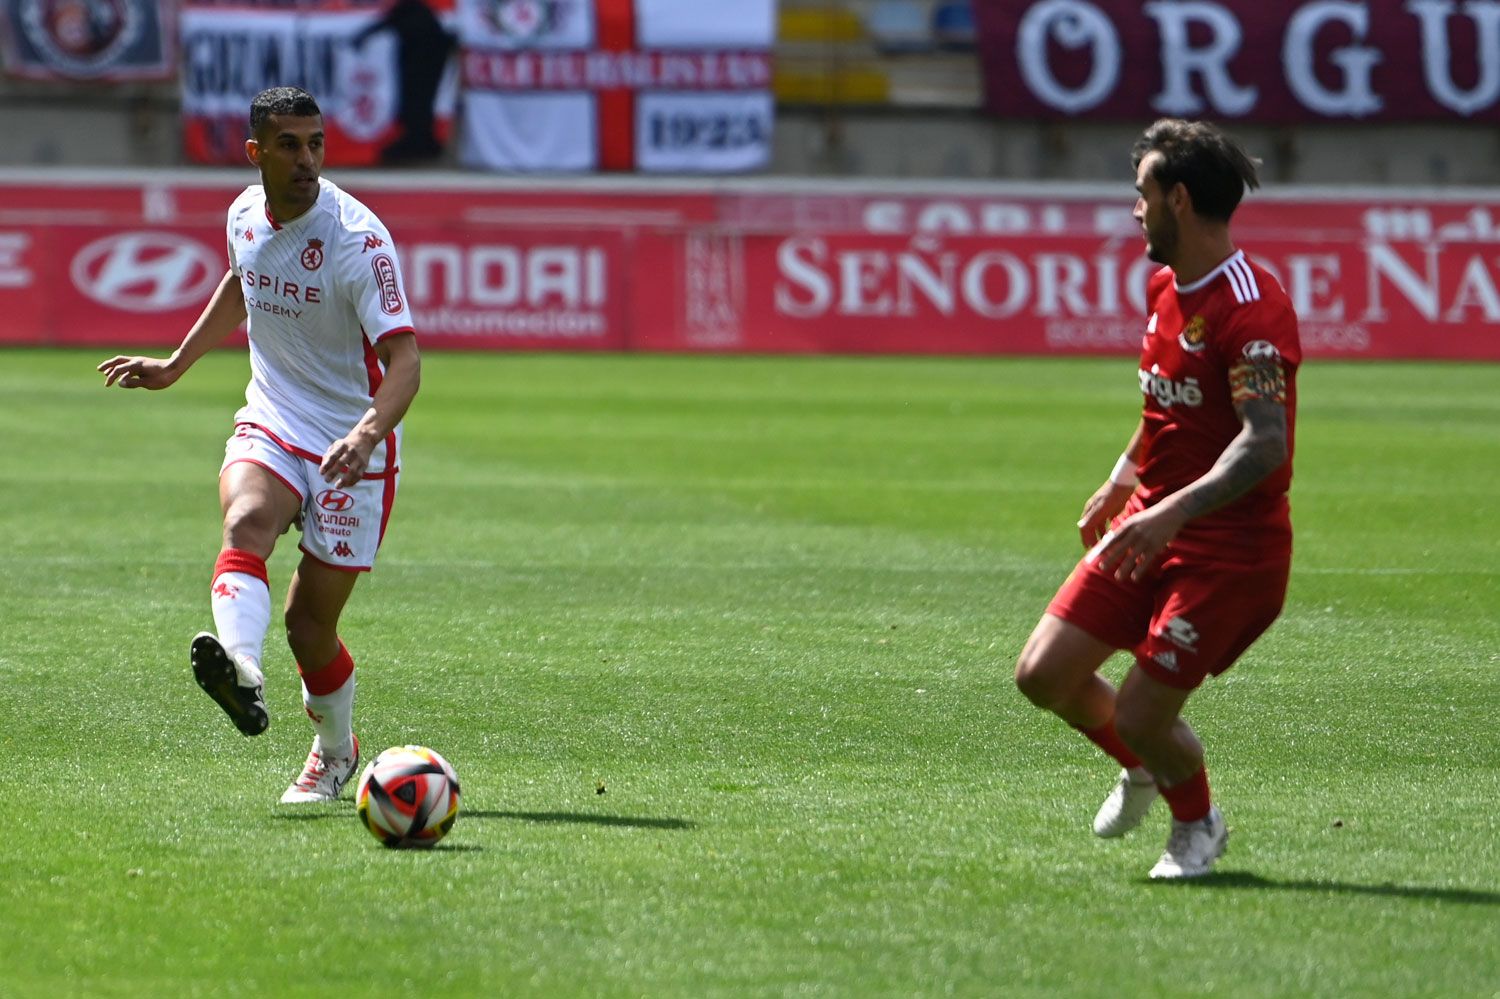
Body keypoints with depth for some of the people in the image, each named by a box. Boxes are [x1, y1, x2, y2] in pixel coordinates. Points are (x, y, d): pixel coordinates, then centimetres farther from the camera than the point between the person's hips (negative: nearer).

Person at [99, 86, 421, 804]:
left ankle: (336, 749, 27)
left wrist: (367, 434, -43)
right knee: (246, 521, -31)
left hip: (352, 447, -4)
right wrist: (175, 366, 29)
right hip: (270, 423, 4)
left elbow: (403, 357, -26)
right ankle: (241, 669, -56)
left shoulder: (357, 238, -19)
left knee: (310, 622, -2)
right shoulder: (245, 215, 1)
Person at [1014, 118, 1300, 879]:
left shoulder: (1251, 309, -22)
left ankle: (1197, 824, 25)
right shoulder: (1165, 286, 8)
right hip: (1151, 524, 9)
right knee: (1044, 673, 2)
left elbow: (1265, 444, -32)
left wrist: (1171, 512, -40)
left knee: (1140, 715, -8)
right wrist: (1123, 478, 25)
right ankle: (1144, 769, 32)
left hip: (1229, 545, -9)